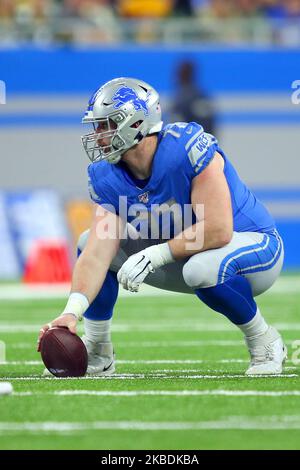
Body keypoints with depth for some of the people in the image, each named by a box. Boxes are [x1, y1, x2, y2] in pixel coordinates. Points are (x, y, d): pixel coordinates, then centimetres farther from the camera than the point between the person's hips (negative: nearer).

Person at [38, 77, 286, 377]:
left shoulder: (187, 147, -30)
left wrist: (155, 256, -27)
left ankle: (265, 343, -14)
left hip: (256, 246, -7)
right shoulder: (108, 179, -10)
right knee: (89, 243, -4)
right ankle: (97, 356, 7)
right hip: (185, 254, 7)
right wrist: (72, 311, -35)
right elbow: (97, 256, -19)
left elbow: (217, 231, -33)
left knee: (203, 267, -41)